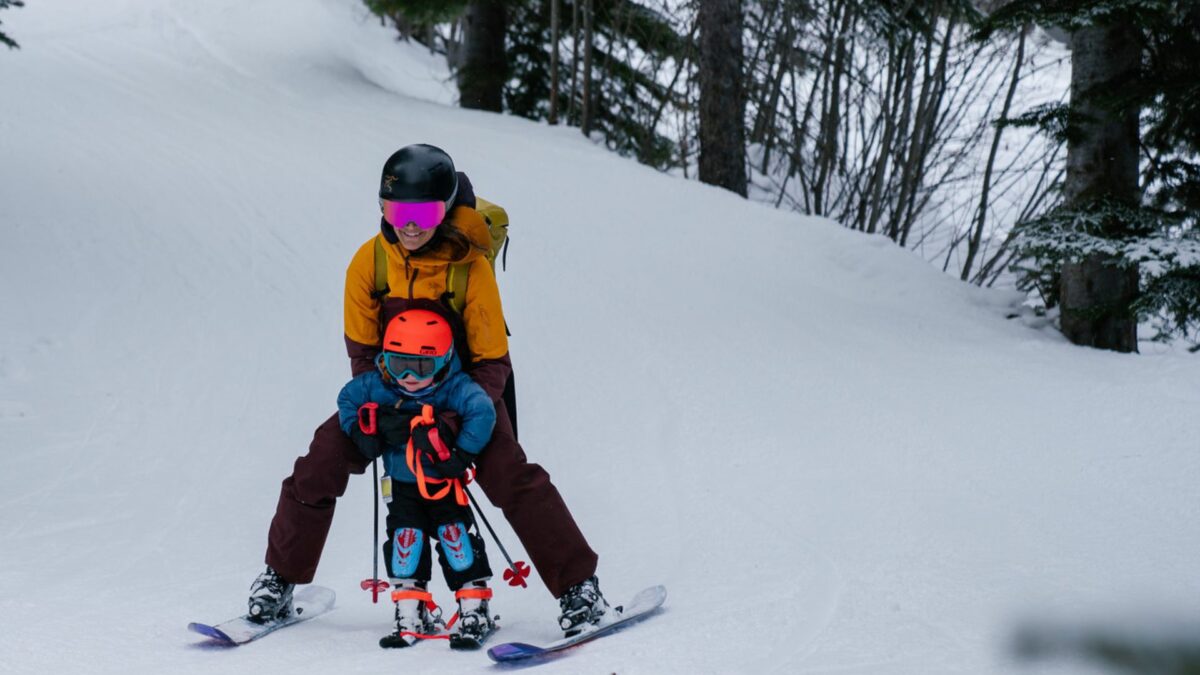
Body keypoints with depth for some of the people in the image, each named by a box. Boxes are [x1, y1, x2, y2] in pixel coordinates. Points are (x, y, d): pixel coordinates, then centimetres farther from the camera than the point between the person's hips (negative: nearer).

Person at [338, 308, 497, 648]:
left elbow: (483, 412, -32)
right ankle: (412, 615, 4)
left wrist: (462, 454, -32)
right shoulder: (377, 385, -11)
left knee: (457, 538, -9)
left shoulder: (455, 387, -22)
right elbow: (347, 398, 6)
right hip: (402, 484, 3)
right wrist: (359, 433, -7)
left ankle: (474, 612, -2)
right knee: (404, 540, -4)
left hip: (445, 483, -3)